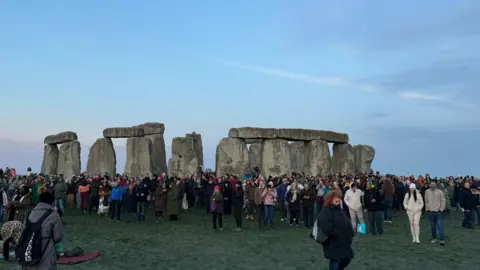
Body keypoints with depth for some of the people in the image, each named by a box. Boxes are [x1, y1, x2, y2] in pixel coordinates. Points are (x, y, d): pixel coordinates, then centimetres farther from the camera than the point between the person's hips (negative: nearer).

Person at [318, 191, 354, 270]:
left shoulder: (340, 210, 10)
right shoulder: (325, 212, -19)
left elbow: (347, 223, 19)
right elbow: (327, 228, -30)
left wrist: (350, 233, 6)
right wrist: (338, 236, -23)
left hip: (344, 242, 9)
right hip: (333, 244, -9)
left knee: (347, 259, 18)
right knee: (334, 263, 2)